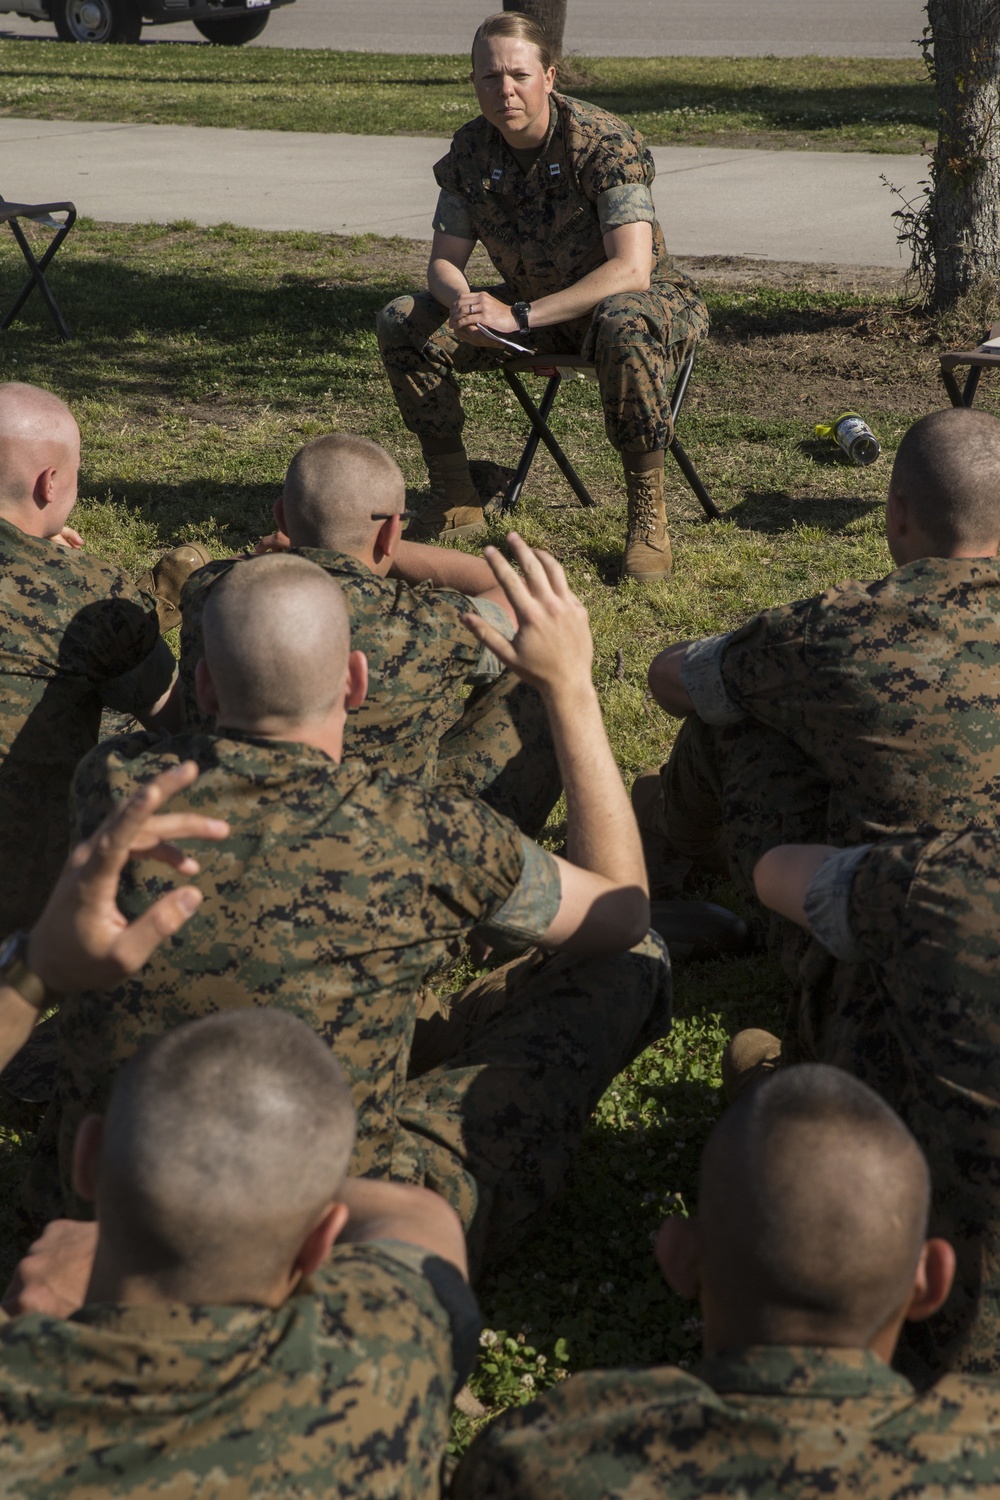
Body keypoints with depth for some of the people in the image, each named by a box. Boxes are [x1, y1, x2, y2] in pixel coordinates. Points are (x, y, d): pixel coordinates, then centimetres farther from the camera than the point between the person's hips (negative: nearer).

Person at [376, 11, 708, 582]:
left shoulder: (605, 143, -24)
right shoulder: (470, 151, -6)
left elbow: (632, 271, -33)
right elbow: (444, 262, -2)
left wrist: (519, 316, -39)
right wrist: (463, 302, -28)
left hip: (650, 299, -6)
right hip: (534, 307, 6)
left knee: (625, 327, -42)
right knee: (403, 324, -10)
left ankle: (648, 514, -26)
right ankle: (456, 503, -2)